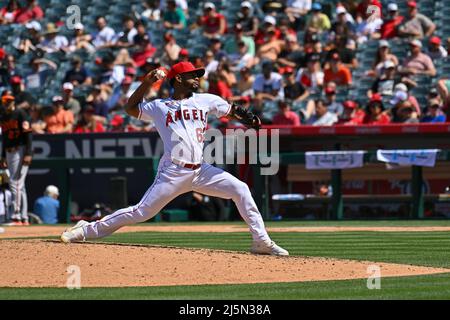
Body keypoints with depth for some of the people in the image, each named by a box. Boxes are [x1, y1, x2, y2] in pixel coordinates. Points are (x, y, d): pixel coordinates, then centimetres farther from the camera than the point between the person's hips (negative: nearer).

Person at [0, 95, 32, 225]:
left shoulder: (20, 114, -8)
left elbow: (28, 134, -14)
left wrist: (28, 154, -21)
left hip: (20, 150, -8)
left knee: (15, 182, -15)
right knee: (19, 185, 9)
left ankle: (16, 216, -17)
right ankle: (24, 218, 12)